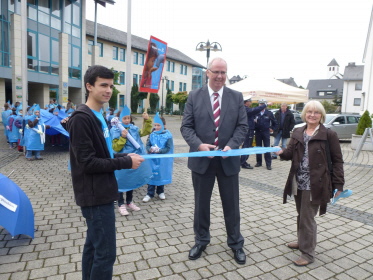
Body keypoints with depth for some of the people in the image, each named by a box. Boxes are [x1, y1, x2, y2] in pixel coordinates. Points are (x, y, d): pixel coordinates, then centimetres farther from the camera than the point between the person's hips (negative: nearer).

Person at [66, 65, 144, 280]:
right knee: (105, 252, -1)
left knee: (93, 246, 21)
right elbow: (87, 162, -23)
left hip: (100, 192, 10)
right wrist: (126, 163, -18)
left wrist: (125, 156, 3)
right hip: (96, 195, -10)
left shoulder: (98, 116, 13)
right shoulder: (81, 118, -17)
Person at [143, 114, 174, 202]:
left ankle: (160, 192, 33)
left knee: (161, 175, 13)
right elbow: (147, 145, 1)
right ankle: (150, 194, 17)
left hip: (162, 160, -1)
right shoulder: (152, 134, -2)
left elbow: (168, 148, -11)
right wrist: (150, 149, -20)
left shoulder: (168, 135, -10)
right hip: (152, 159, 2)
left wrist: (159, 150, -22)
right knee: (151, 175, 5)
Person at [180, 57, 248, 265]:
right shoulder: (194, 96, 0)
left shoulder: (237, 97, 2)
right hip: (202, 158, 0)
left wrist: (231, 146, -17)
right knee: (201, 203, 15)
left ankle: (236, 243, 34)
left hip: (228, 159, 1)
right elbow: (186, 126, -3)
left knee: (232, 204, 13)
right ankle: (201, 241, 37)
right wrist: (198, 145, -20)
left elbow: (242, 126, -1)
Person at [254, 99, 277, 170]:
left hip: (266, 132, -1)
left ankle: (268, 164, 2)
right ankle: (259, 162, 20)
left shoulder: (269, 113, 1)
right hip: (258, 132, 1)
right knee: (258, 148, 9)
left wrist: (272, 129, 6)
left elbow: (274, 123, 11)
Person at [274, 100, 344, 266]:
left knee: (307, 218, 1)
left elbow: (337, 161, -3)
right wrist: (282, 152, -15)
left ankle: (308, 254, 18)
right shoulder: (297, 133, 8)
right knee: (301, 214, 20)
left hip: (314, 184, -5)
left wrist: (338, 185, -7)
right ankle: (302, 241, 41)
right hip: (298, 183, 5)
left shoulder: (329, 135, -5)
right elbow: (291, 153, 8)